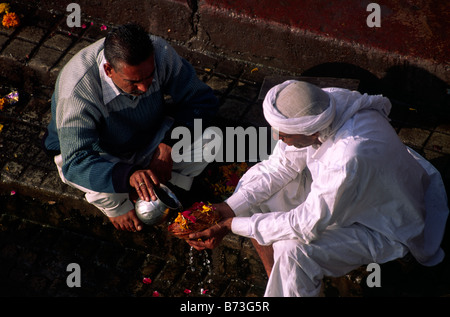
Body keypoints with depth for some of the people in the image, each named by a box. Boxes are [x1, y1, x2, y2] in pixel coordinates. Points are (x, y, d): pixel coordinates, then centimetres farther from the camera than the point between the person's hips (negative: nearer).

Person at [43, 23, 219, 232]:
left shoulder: (160, 53, -27)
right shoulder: (77, 91, -38)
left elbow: (202, 100, -17)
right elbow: (76, 164, -42)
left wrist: (169, 144, -32)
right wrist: (129, 175, -59)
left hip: (149, 142, 4)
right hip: (97, 153, -3)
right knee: (106, 191, -37)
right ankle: (116, 205, -2)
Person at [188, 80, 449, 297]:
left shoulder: (349, 159, -43)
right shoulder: (320, 104, -21)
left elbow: (305, 226, -33)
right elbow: (282, 165, -8)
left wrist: (232, 226, -26)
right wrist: (226, 209, -15)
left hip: (382, 227, -8)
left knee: (293, 251, -30)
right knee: (254, 183, 0)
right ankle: (276, 283, 14)